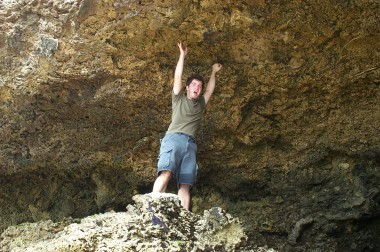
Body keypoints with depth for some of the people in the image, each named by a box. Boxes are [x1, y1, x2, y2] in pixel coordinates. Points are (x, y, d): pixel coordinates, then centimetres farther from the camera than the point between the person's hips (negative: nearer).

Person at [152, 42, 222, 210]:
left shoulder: (200, 104, 33)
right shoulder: (179, 99, 22)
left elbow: (210, 90, 35)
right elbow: (177, 76, 17)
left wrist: (214, 72, 44)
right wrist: (182, 55, 18)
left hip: (190, 144, 4)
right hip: (174, 138, -4)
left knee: (185, 185, -13)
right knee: (166, 173, -29)